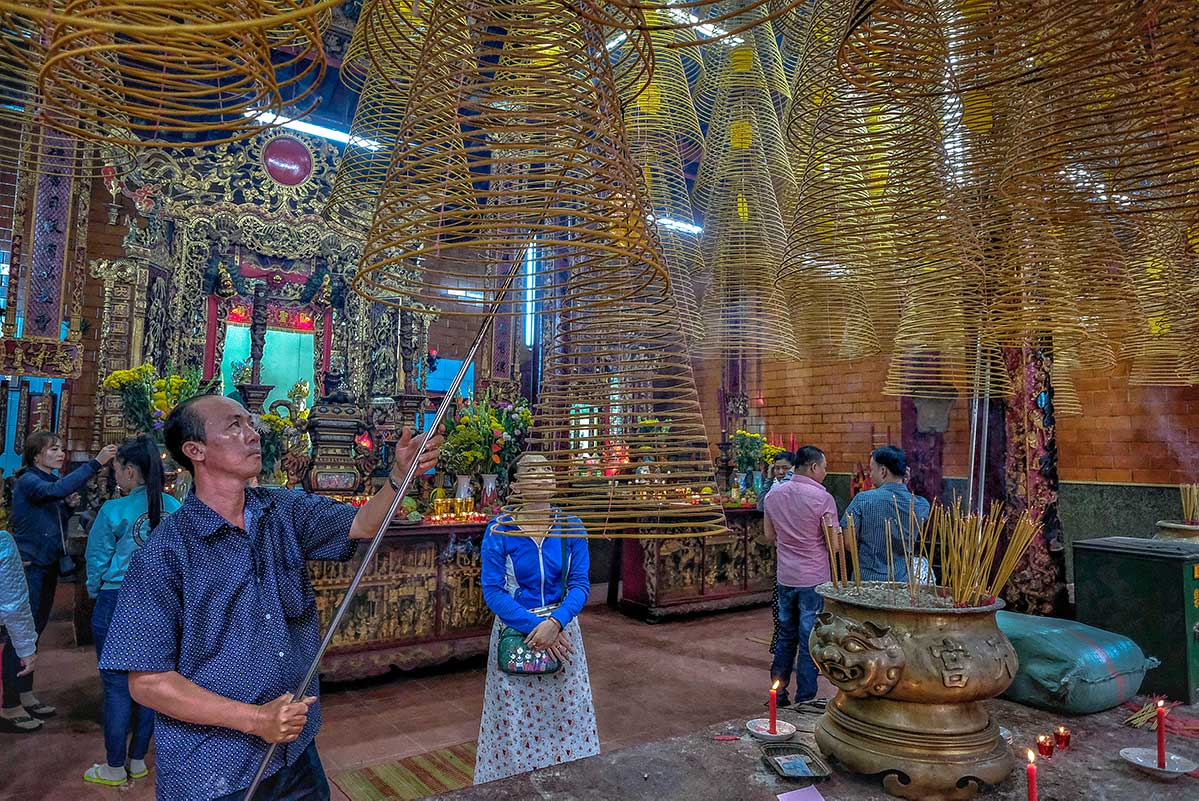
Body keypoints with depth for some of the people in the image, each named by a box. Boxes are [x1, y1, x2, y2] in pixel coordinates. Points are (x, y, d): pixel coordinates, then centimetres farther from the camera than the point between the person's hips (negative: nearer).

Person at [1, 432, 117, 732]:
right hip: (28, 566, -8)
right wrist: (96, 462, -41)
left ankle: (25, 696, 24)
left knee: (34, 632, 14)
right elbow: (56, 489, -35)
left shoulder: (51, 480, 12)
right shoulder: (27, 481, -12)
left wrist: (68, 504, -1)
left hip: (48, 565, 8)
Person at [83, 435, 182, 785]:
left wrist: (96, 593, 15)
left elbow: (97, 560, -4)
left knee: (117, 686, 7)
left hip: (118, 604, -4)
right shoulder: (176, 509, -4)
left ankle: (115, 768, 20)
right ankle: (138, 760, 27)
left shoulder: (114, 511, -14)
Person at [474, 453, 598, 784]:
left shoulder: (572, 528, -5)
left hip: (561, 628, 2)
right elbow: (492, 591, -12)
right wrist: (533, 625, -21)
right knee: (515, 719, 7)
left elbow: (580, 584, -7)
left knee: (563, 713, 12)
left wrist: (555, 622, -22)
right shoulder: (499, 531, -12)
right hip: (514, 631, -2)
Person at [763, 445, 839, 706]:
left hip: (785, 577, 5)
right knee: (809, 642, 5)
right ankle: (804, 701, 14)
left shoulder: (773, 495, 2)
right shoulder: (822, 498, -16)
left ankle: (778, 696, 25)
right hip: (814, 579, -5)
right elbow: (834, 545, -14)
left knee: (785, 636, 18)